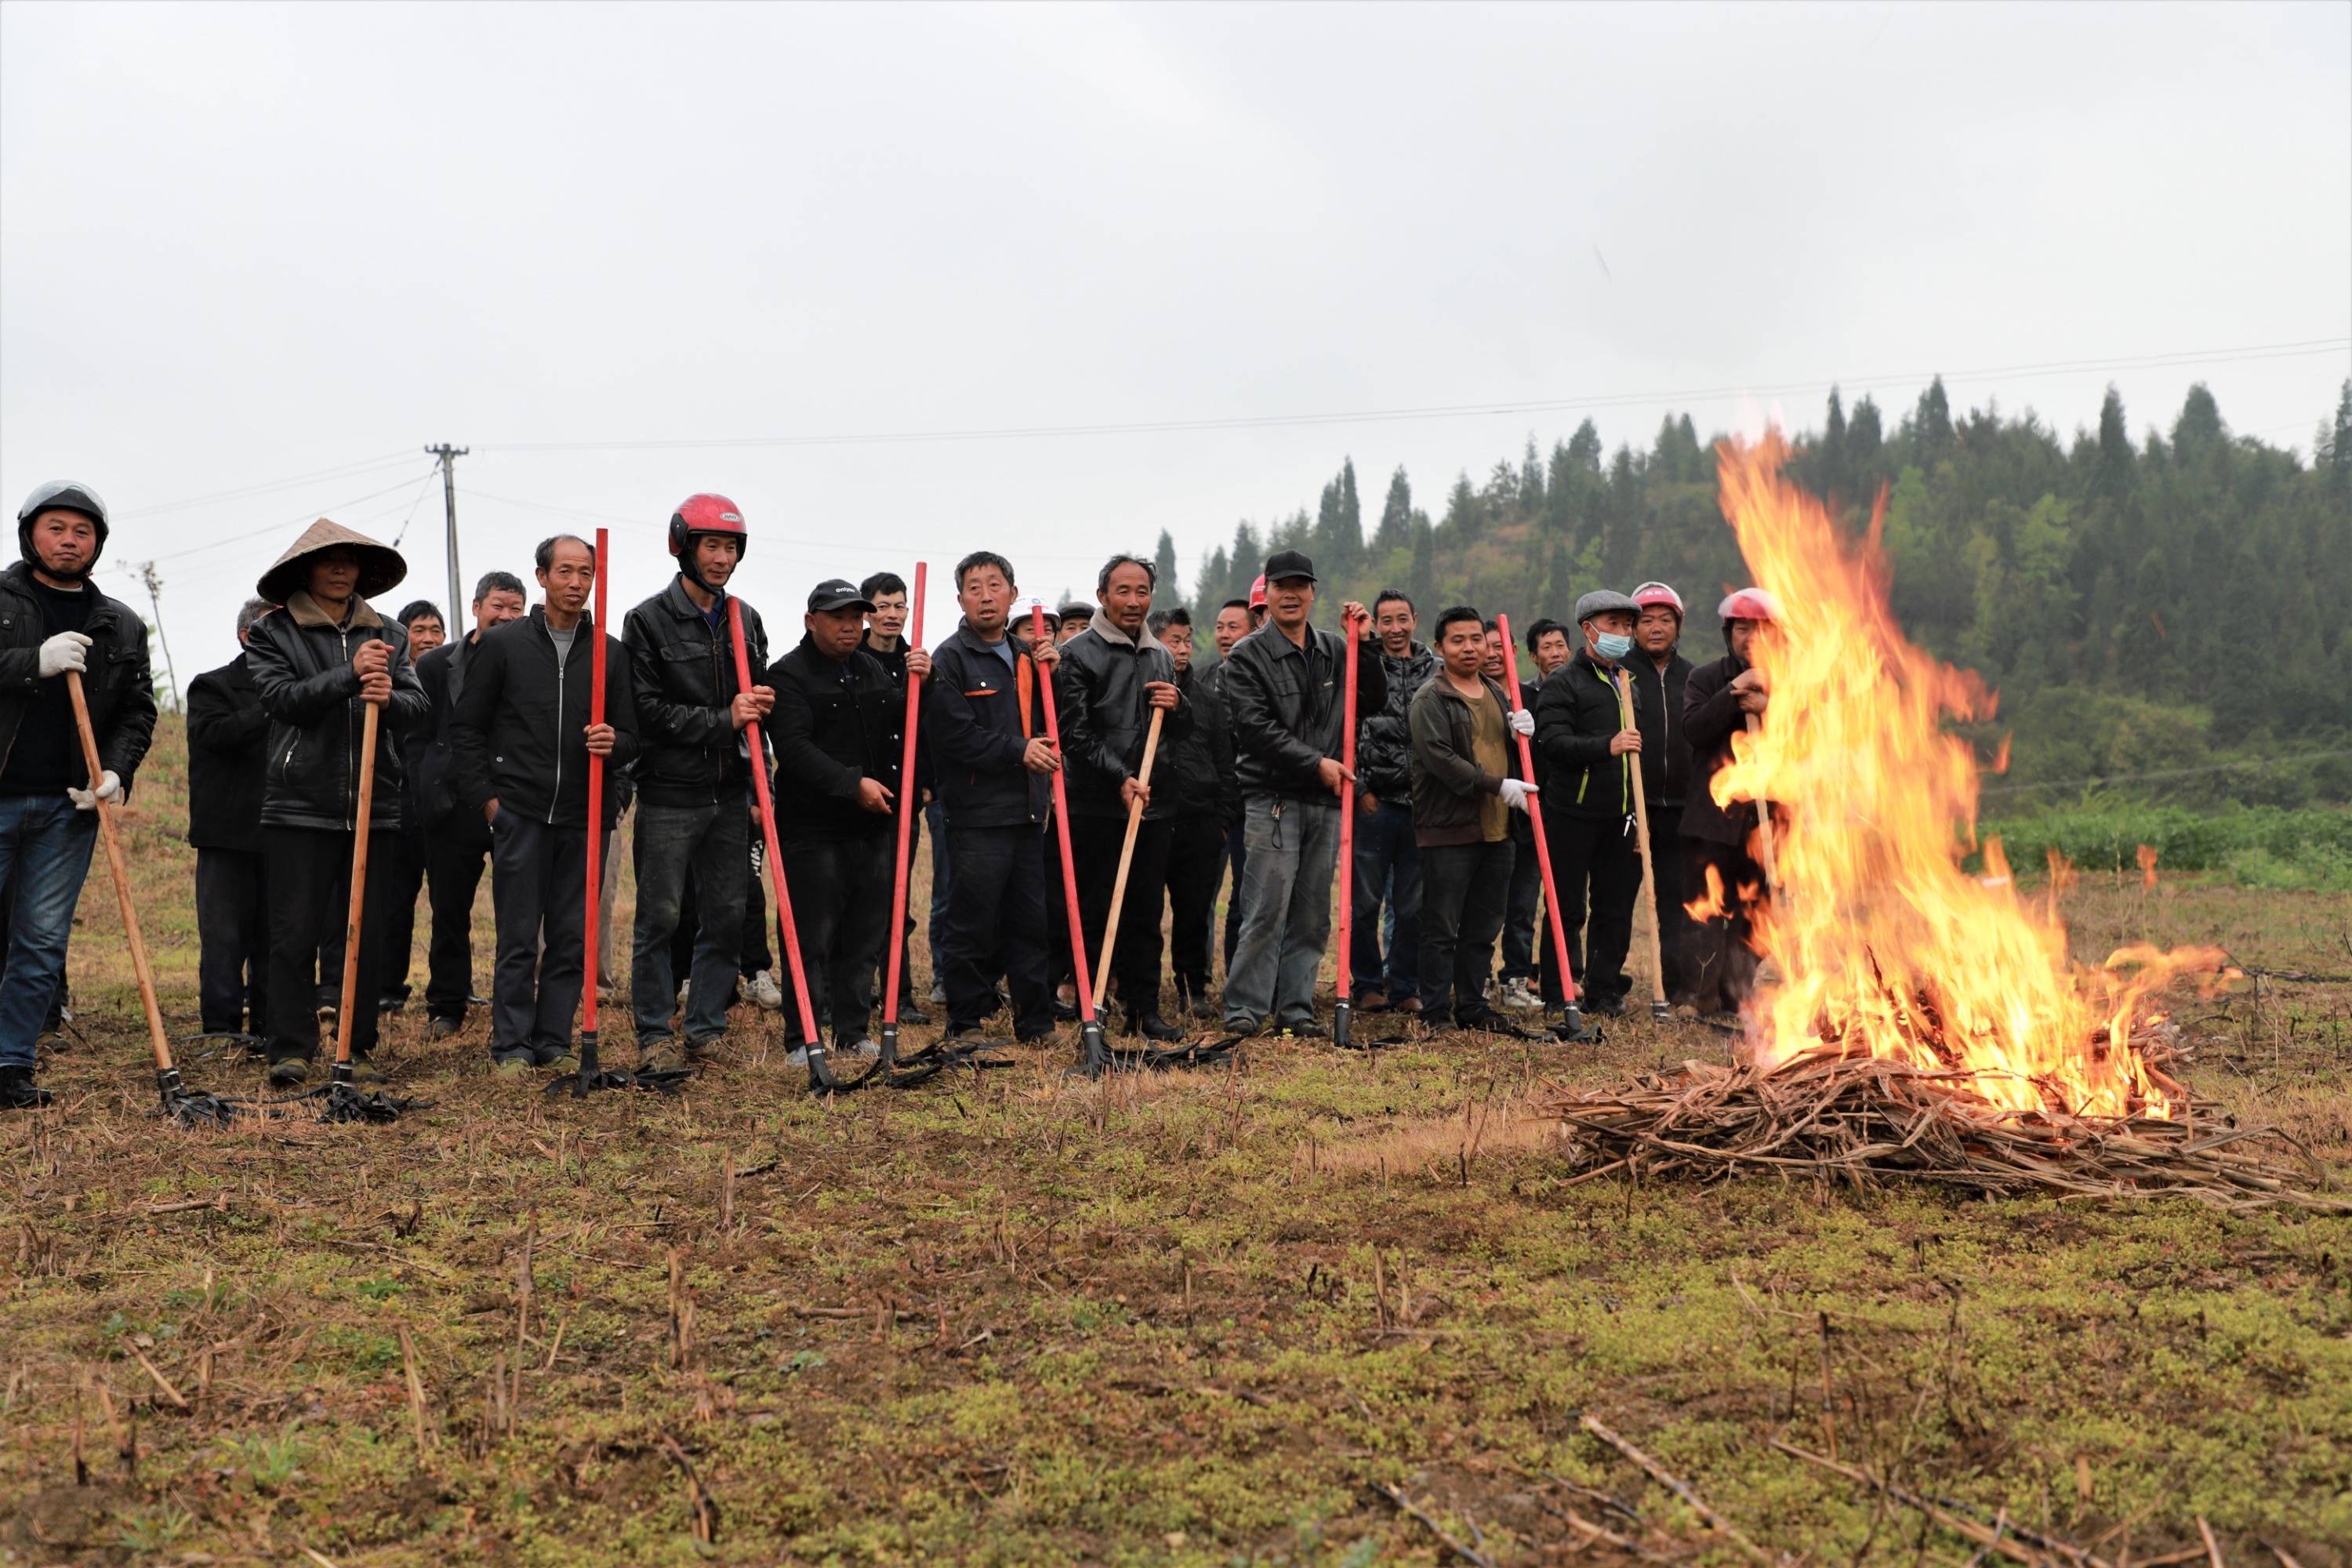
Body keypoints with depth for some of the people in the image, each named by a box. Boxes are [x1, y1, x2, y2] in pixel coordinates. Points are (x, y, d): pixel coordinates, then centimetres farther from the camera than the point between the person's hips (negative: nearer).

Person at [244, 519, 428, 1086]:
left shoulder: (389, 635, 14)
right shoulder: (271, 633, 7)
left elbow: (417, 708, 4)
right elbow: (282, 698, -9)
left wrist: (390, 698, -19)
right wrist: (350, 674, -20)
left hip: (375, 806, 3)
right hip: (299, 806, -2)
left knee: (367, 933, 5)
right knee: (295, 933, -2)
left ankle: (358, 1049, 13)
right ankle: (291, 1048, 6)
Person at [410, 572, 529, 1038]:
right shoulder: (437, 664, 7)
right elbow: (419, 739, 7)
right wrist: (424, 802, -3)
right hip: (454, 807, 1)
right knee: (450, 912, 9)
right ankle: (445, 1008, 19)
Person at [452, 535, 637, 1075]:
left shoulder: (611, 652, 9)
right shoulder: (503, 644, 4)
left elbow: (630, 735, 11)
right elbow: (467, 727, 7)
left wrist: (613, 743, -12)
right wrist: (485, 797, -1)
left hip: (586, 817, 2)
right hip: (520, 813, -2)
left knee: (573, 939, 5)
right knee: (519, 939, 0)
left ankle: (555, 1041, 15)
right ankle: (512, 1045, 10)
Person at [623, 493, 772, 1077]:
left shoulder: (747, 620, 12)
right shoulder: (649, 620, -5)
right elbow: (648, 710, -11)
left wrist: (759, 747, 7)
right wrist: (722, 721, -17)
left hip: (730, 796, 5)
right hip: (669, 794, -5)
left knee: (727, 916, 7)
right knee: (659, 918, 0)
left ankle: (706, 1029, 19)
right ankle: (655, 1034, 11)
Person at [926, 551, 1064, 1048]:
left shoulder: (1027, 655, 17)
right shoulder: (950, 658, -4)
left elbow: (1048, 724, 22)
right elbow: (955, 734, -13)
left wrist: (1052, 676, 7)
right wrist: (1018, 751, -16)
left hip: (1028, 811, 6)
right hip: (977, 815, -6)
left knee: (1031, 921, 10)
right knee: (973, 923, -2)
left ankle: (1036, 1021, 19)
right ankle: (965, 1023, 9)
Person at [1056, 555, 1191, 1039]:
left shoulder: (1161, 656, 16)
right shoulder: (1078, 654, -3)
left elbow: (1182, 732, 22)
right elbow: (1075, 734, -10)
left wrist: (1177, 706, -1)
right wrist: (1120, 777, -20)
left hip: (1154, 805, 5)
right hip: (1095, 807, -5)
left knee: (1146, 914, 9)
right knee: (1094, 912, 0)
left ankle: (1144, 1008, 16)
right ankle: (1092, 1007, 9)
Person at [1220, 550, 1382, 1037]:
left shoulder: (1335, 650, 14)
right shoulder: (1249, 655, -2)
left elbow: (1374, 701, 13)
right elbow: (1255, 728, -10)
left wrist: (1365, 645, 2)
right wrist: (1316, 763, -14)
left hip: (1326, 801, 5)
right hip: (1272, 796, -5)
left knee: (1313, 915, 7)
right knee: (1268, 909, -10)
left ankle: (1295, 1007, 14)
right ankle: (1244, 1007, -2)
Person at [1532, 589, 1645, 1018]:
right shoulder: (1562, 683, -3)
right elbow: (1552, 741, -16)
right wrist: (1607, 746, -28)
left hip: (1621, 817, 6)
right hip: (1573, 816, -6)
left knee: (1616, 908, 8)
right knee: (1568, 909, 1)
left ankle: (1604, 992, 18)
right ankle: (1557, 995, 10)